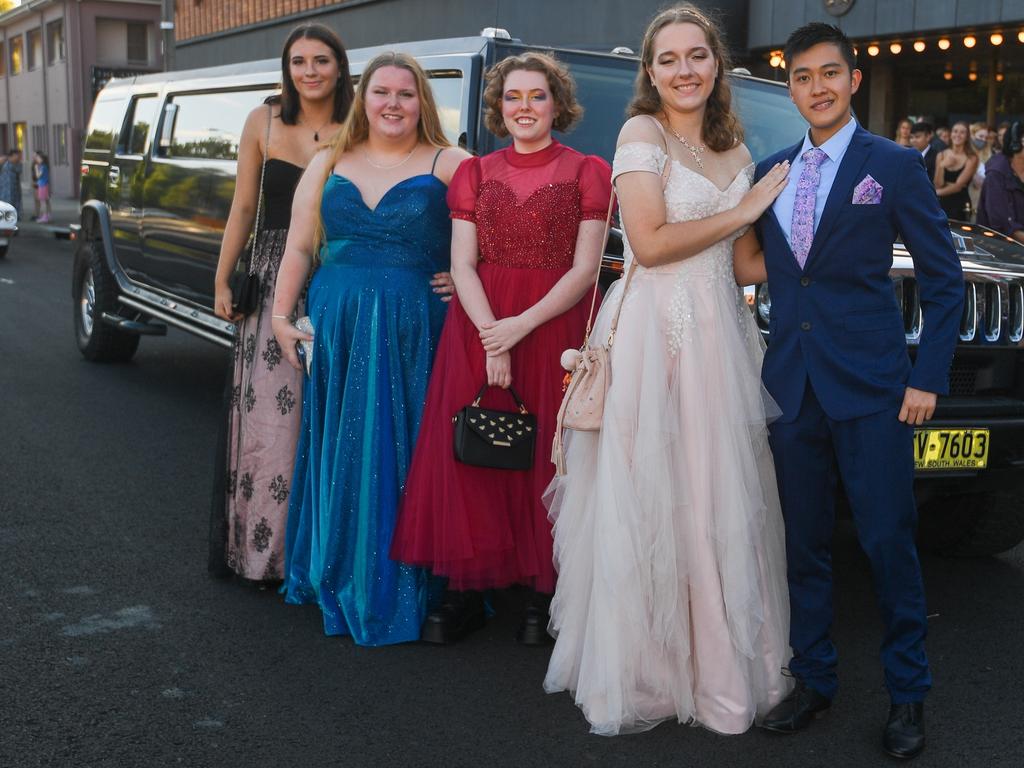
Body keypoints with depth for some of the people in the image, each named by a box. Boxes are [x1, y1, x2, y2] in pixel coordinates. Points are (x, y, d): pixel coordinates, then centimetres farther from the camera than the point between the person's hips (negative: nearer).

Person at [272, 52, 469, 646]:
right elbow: (300, 247, 13)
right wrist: (282, 315, 7)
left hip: (416, 337, -3)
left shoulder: (449, 165, -1)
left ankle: (405, 586, 12)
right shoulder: (328, 166, 12)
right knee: (342, 457, 10)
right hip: (336, 334, 4)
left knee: (406, 456, 1)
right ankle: (341, 578, 24)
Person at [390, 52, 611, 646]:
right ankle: (467, 591, 9)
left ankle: (545, 596, 10)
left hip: (555, 327, -2)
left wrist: (522, 325, -15)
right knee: (470, 454, 0)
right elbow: (463, 267, 4)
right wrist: (492, 339, -12)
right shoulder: (476, 174, 12)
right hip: (479, 326, 3)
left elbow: (584, 269, -4)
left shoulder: (587, 172, 3)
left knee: (546, 459, -1)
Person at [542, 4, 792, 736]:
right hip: (652, 334, -6)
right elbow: (650, 244, -15)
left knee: (721, 502, 8)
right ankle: (638, 674, 12)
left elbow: (747, 260, 13)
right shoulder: (642, 133, -3)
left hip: (721, 333, 6)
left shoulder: (735, 149, 16)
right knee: (649, 504, -1)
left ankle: (719, 664, 22)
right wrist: (744, 211, -7)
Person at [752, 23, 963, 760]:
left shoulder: (896, 166, 0)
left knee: (889, 541, 1)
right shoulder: (769, 172, 11)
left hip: (870, 383, -4)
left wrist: (928, 379, -8)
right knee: (804, 541, 11)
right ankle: (814, 678, 25)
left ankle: (909, 692, 17)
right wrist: (762, 362, 2)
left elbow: (945, 279, -1)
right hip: (792, 386, 4)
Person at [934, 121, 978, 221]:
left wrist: (938, 192, 0)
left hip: (961, 206, -3)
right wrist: (941, 167, -13)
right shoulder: (941, 155, 6)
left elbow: (959, 185, -8)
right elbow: (938, 185, 0)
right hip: (942, 203, 3)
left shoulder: (971, 158, -4)